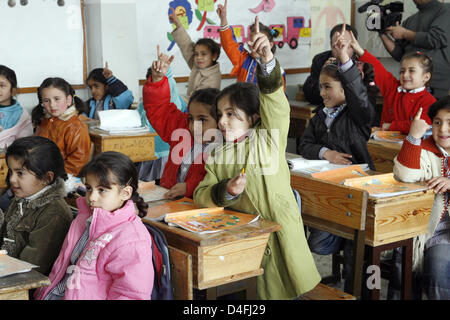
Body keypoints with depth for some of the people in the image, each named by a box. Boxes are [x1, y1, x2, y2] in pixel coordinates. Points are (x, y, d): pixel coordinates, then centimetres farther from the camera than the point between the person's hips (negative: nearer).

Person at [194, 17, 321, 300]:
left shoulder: (269, 138, -2)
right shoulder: (219, 157, 7)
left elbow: (274, 99, -17)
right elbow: (201, 195, 6)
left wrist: (267, 59, -32)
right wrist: (225, 191, -14)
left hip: (278, 233, -3)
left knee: (280, 288, 4)